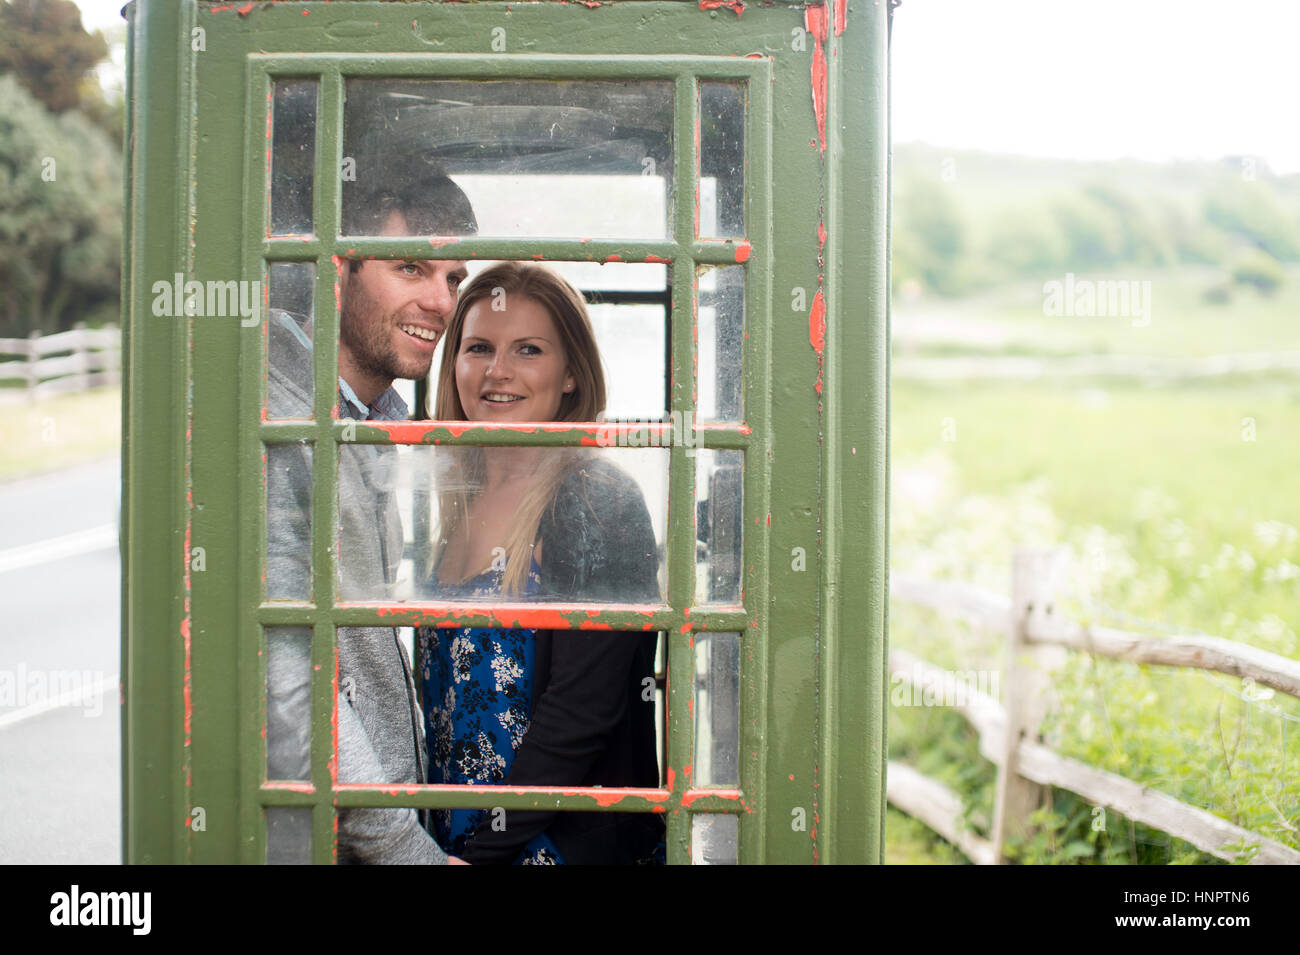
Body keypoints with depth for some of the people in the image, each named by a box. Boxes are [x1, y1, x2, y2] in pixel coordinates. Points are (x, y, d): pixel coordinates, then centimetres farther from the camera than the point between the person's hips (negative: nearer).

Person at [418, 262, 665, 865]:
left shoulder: (599, 503, -13)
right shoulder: (454, 499, 7)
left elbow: (581, 713, -18)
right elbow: (440, 692, 11)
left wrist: (478, 853, -19)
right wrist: (427, 846, 2)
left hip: (576, 843, -6)